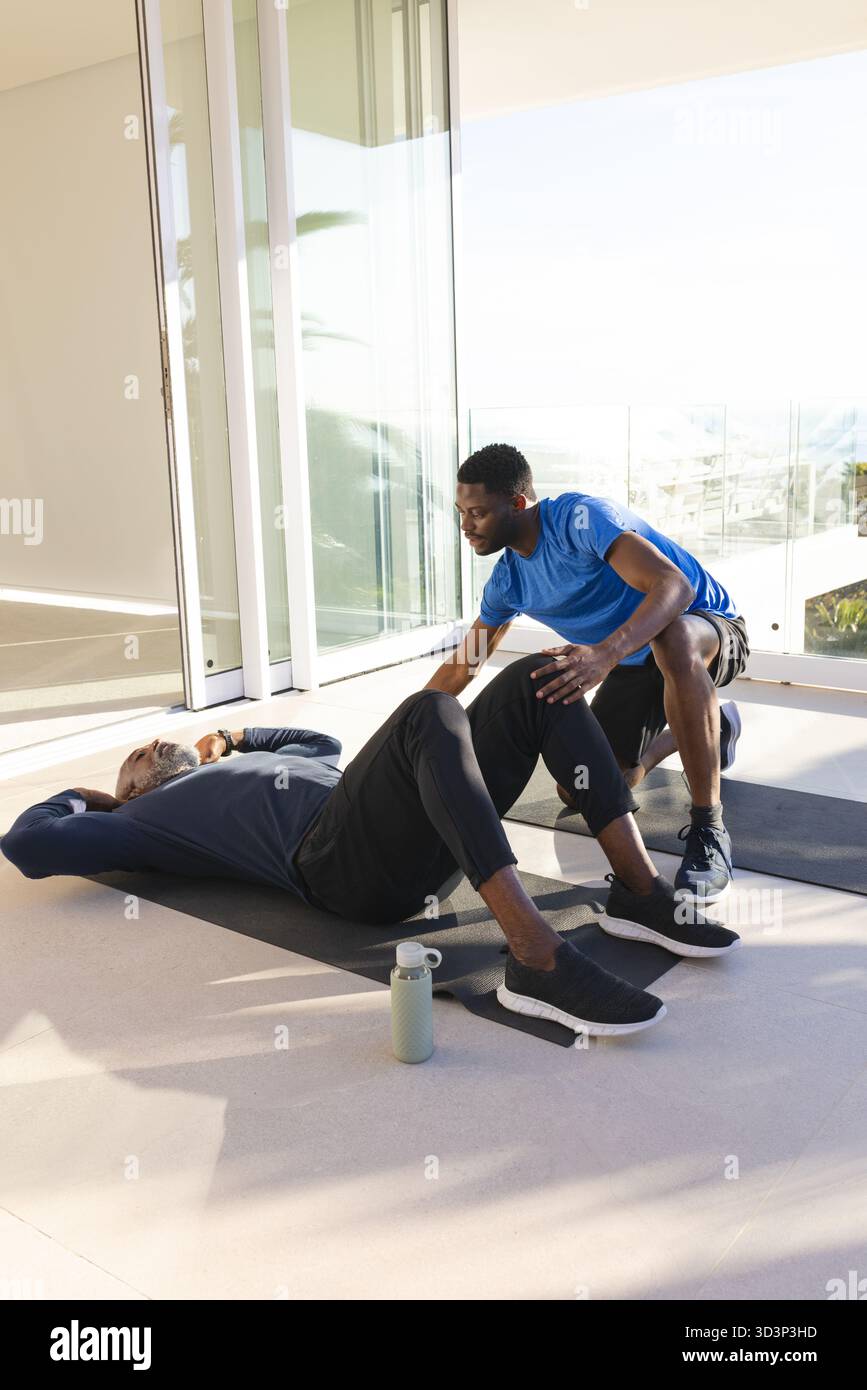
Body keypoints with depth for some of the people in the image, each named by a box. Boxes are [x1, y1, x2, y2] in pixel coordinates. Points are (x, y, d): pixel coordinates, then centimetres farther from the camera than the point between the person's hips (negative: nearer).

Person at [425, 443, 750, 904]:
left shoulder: (580, 517, -29)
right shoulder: (508, 580, -4)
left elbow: (675, 585, -42)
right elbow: (463, 663, 11)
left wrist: (605, 654, -58)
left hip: (710, 630, -8)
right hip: (636, 663, 8)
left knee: (673, 638, -45)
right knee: (580, 792, 4)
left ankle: (708, 832, -32)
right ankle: (713, 726, 30)